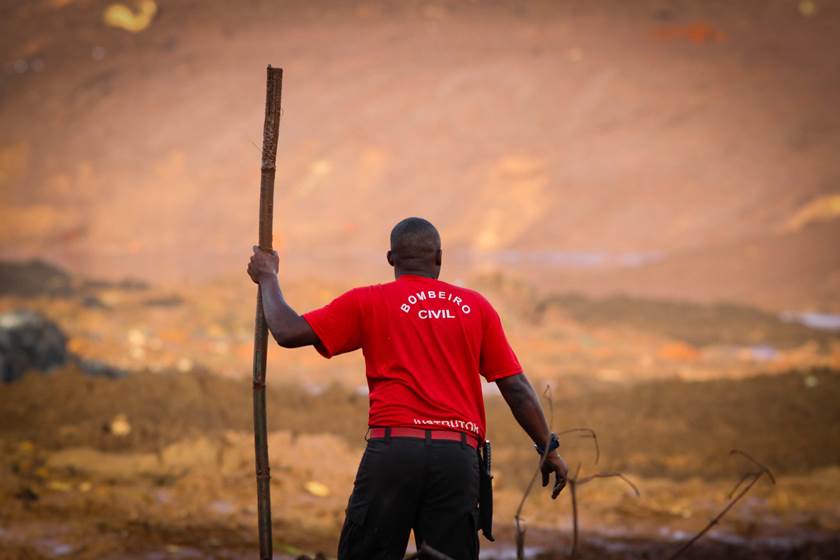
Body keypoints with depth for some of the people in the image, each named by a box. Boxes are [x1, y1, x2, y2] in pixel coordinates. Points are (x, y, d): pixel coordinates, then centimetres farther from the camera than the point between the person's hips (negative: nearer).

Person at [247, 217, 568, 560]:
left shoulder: (368, 302, 8)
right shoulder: (476, 307, 14)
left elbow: (288, 333, 6)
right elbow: (516, 388, 12)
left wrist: (268, 279, 23)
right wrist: (547, 447, 20)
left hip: (393, 450, -2)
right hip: (458, 456, 2)